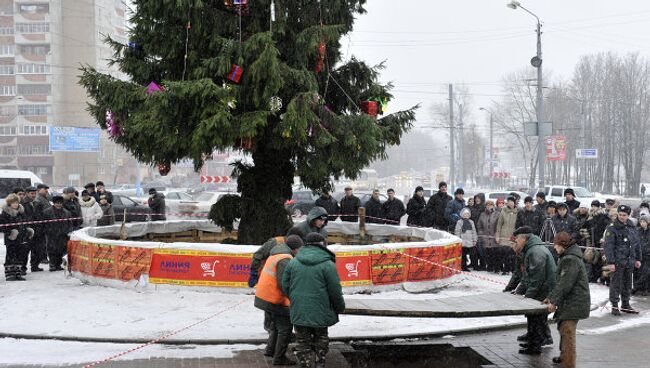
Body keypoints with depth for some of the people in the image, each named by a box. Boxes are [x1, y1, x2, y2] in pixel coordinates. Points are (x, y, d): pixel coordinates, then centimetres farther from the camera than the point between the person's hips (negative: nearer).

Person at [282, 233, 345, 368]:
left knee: (302, 341, 13)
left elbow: (285, 286, 5)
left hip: (298, 311, 2)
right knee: (321, 337, 20)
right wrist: (340, 307, 6)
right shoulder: (327, 265, -11)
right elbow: (335, 291, -9)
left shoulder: (293, 262, 1)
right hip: (320, 311, -2)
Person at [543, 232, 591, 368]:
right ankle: (564, 356, 40)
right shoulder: (569, 258, 18)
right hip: (572, 303, 11)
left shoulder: (570, 260, -18)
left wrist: (554, 301, -19)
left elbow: (565, 284, -23)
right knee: (563, 329, 24)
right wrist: (551, 298, 18)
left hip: (573, 304, -11)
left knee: (567, 333, -11)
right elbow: (560, 282, 22)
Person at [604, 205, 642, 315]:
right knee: (616, 284, -2)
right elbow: (608, 246, -13)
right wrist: (610, 262, -18)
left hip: (629, 262, 6)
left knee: (628, 284, 13)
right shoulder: (612, 228, -10)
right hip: (617, 262, -6)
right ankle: (614, 306, 5)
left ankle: (626, 305, 24)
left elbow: (637, 244, 19)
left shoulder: (632, 227, 10)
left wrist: (638, 259, 17)